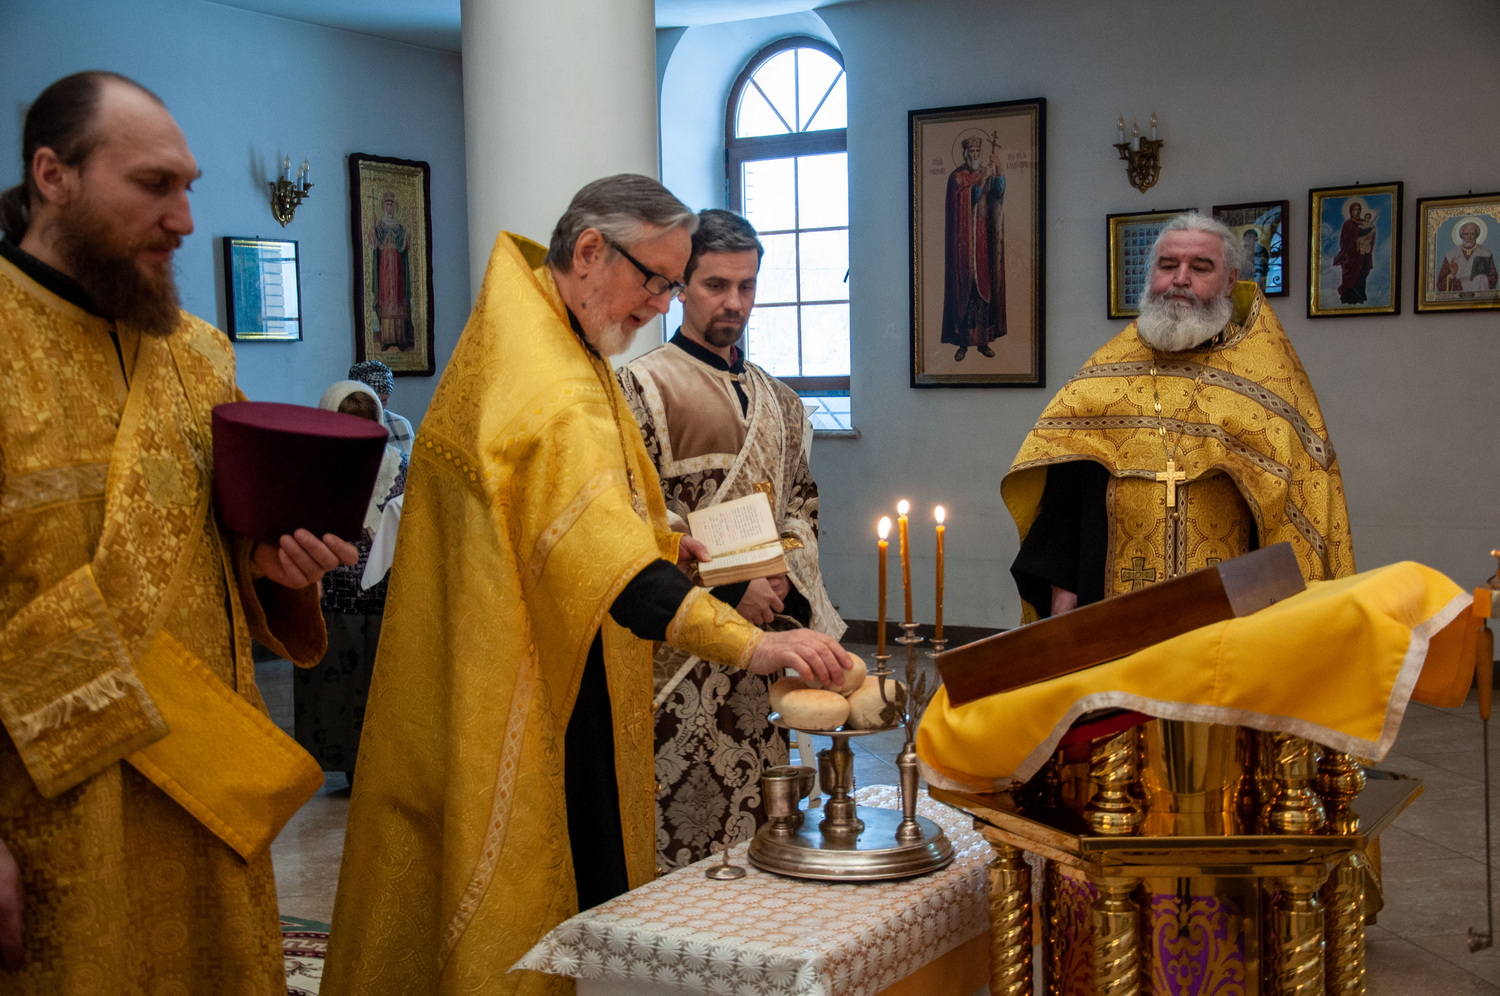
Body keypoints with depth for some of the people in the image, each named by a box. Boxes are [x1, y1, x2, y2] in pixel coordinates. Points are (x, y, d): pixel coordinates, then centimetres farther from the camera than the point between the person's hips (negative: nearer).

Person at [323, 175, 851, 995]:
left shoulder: (560, 349, 13)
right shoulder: (541, 380, -22)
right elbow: (601, 551, -36)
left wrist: (663, 544, 8)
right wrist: (747, 643, -42)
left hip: (553, 676, 11)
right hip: (521, 690, -11)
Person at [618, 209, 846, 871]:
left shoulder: (777, 400, 17)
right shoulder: (644, 386, -4)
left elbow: (800, 497, 21)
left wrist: (782, 577, 1)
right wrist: (728, 588, -14)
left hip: (766, 625, 6)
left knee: (759, 791, 9)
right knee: (685, 804, -6)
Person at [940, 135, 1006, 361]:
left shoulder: (986, 174, 13)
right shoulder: (957, 177, 1)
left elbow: (999, 190, -7)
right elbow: (969, 197, -13)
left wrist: (996, 162, -16)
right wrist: (983, 178, -19)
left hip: (983, 236, 4)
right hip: (964, 238, -4)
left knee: (985, 285, 1)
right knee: (964, 284, -6)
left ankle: (983, 339, 6)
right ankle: (963, 342, -4)